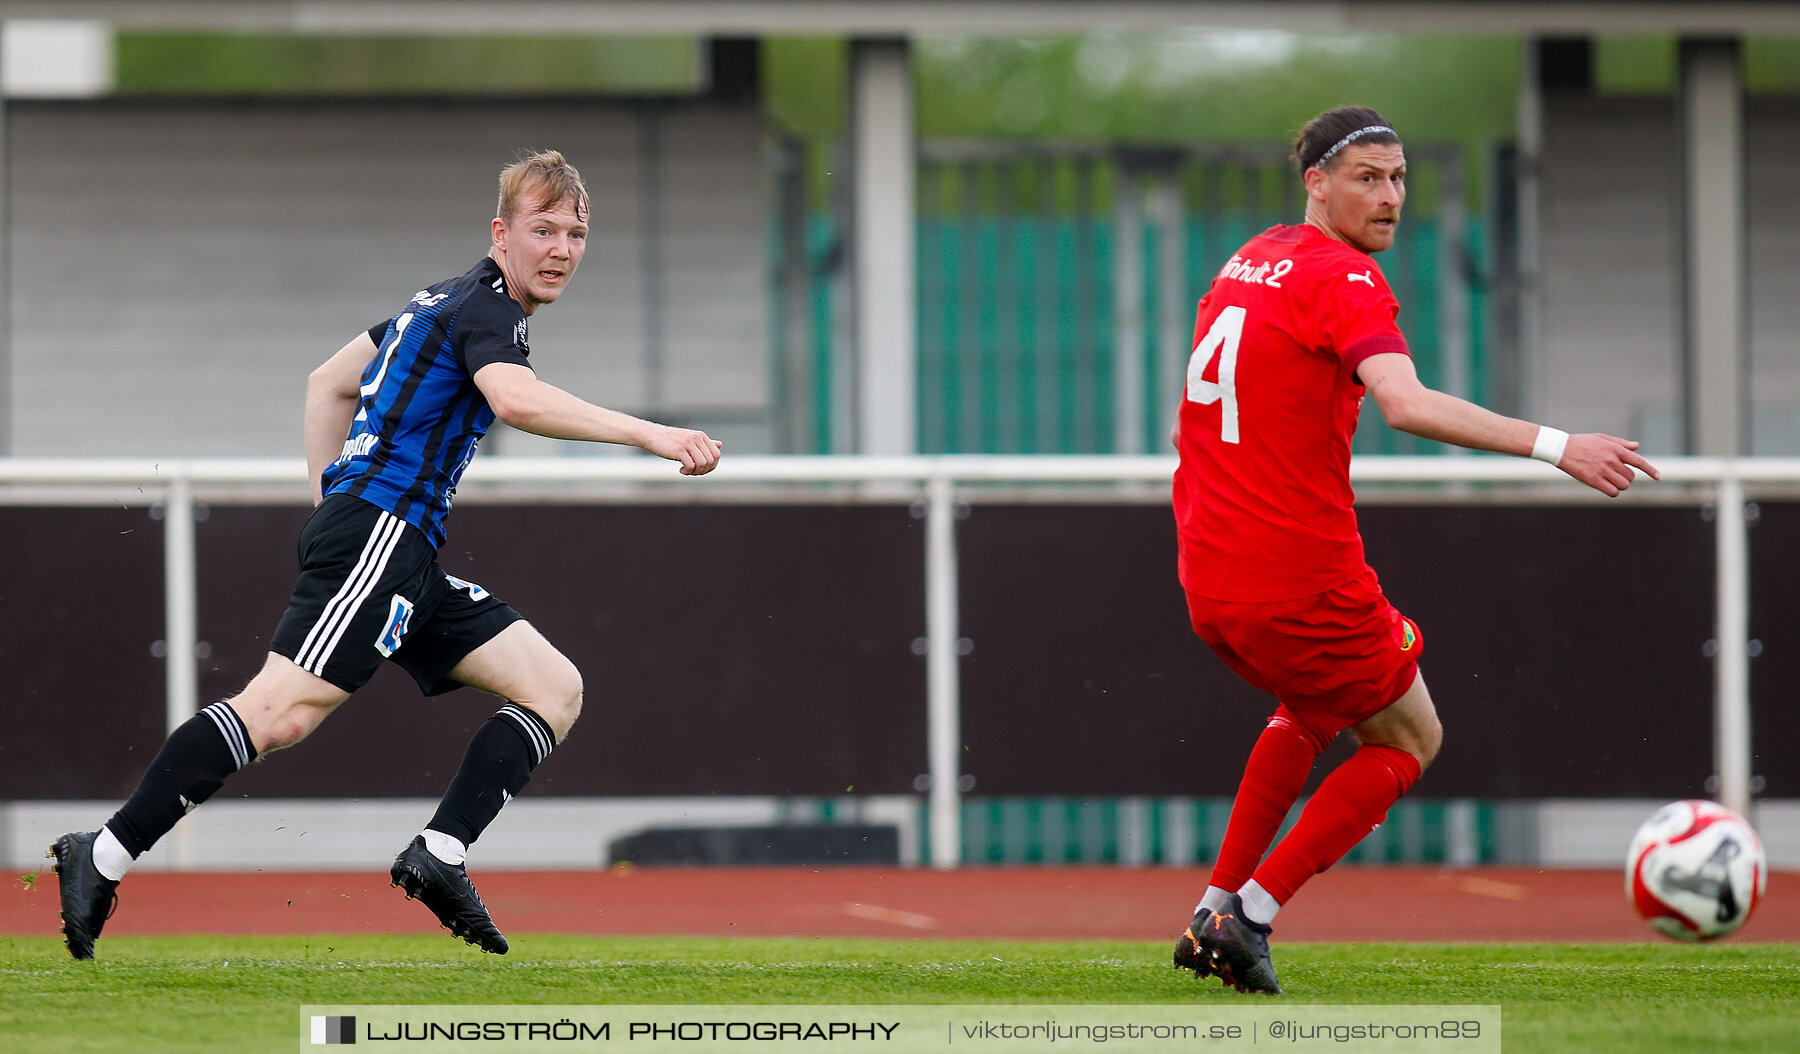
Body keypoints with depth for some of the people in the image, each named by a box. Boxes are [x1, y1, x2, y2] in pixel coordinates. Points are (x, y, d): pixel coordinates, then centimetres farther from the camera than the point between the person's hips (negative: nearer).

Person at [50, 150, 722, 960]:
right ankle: (105, 856, -21)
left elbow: (328, 384, 32)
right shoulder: (484, 307, -6)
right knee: (285, 711, -22)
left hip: (407, 558, 10)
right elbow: (515, 399, -28)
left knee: (557, 688, 5)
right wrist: (647, 435, -29)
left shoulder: (445, 300, 24)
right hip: (379, 533, -10)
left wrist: (329, 501, 29)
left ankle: (440, 855, -8)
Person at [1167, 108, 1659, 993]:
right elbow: (1407, 405, -31)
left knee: (1312, 706, 34)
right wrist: (1555, 447, -35)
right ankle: (1249, 917, 3)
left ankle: (1215, 912, 25)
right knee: (1408, 740, 14)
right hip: (1302, 579, -8)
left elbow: (1191, 423, 22)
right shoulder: (1342, 278, -14)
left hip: (1207, 581, 8)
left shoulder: (1246, 264, 13)